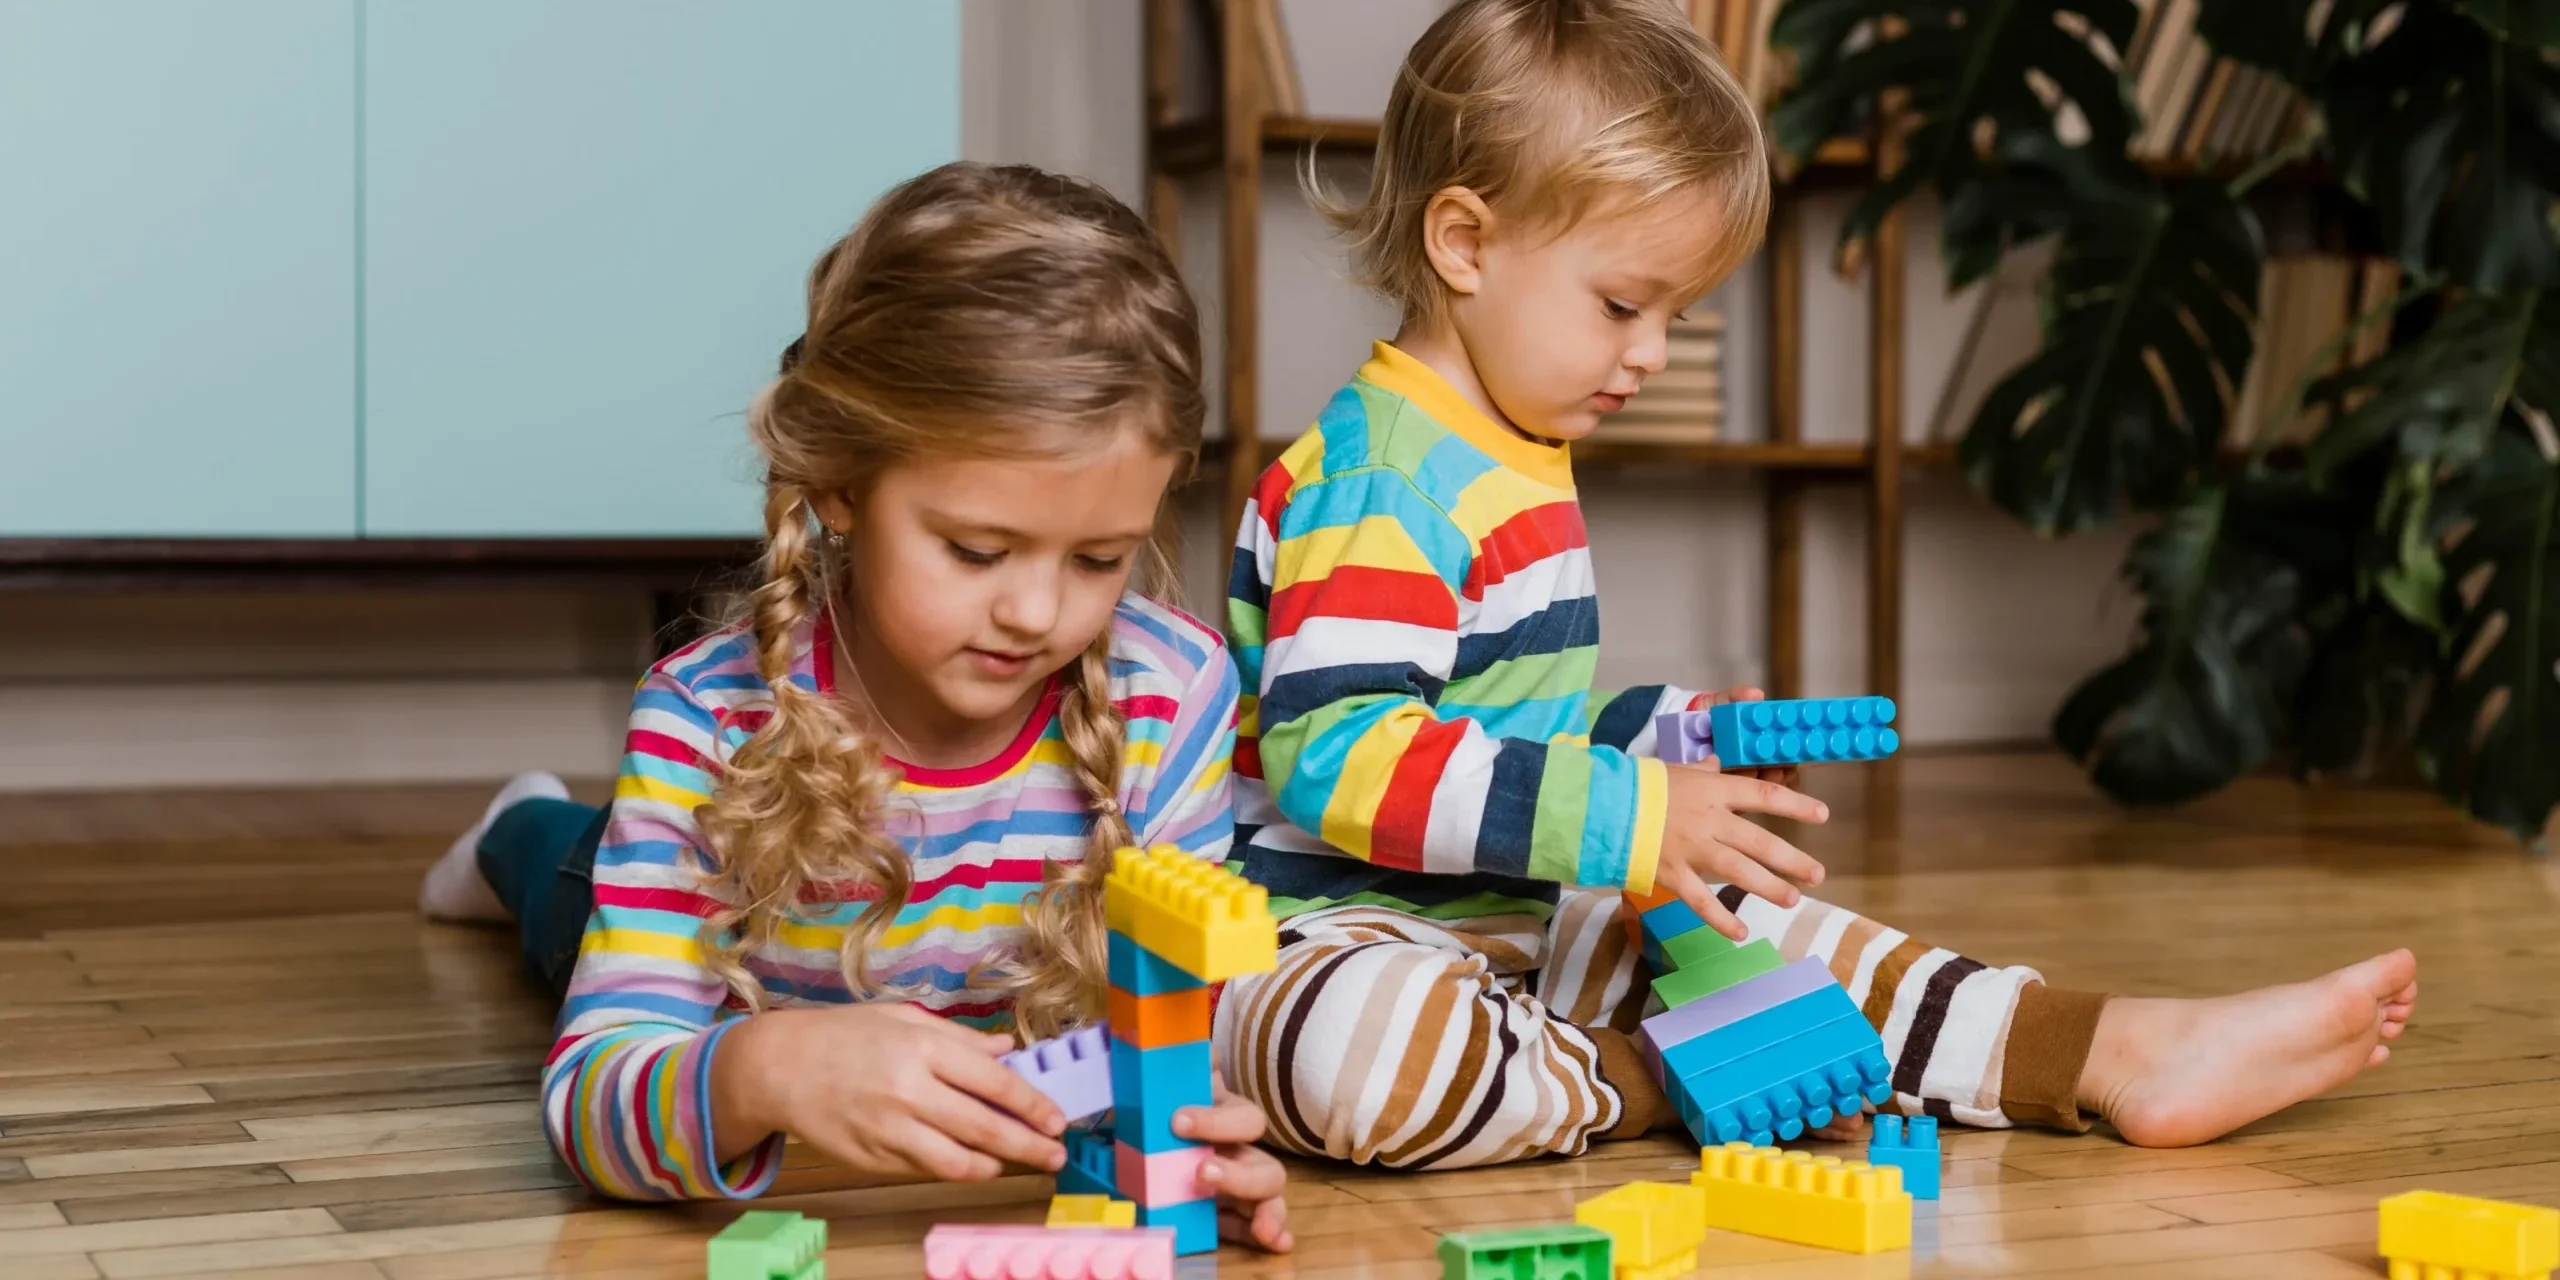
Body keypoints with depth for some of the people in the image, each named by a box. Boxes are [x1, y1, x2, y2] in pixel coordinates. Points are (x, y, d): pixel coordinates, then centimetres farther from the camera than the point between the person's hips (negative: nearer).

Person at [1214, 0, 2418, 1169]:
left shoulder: (1508, 464, 15)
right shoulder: (1373, 480, -19)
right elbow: (1336, 754, -30)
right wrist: (1629, 817, -29)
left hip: (1519, 921, 10)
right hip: (1340, 941, -10)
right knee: (1355, 1039, -41)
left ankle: (2117, 1054, 11)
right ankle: (1662, 1080, -21)